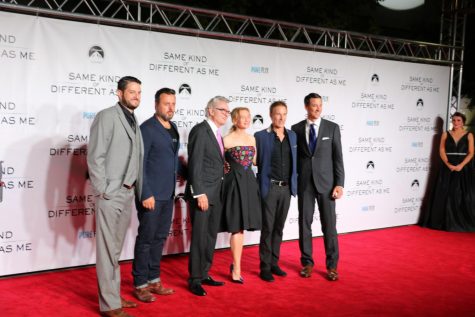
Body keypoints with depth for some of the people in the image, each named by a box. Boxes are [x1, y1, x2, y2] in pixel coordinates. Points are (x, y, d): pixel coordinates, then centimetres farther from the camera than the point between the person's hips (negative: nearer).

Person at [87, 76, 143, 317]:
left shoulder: (134, 121, 16)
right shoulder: (106, 116, -7)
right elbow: (95, 156, -12)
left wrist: (138, 190, 9)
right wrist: (102, 191, -15)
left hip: (128, 193, 8)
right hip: (110, 193, -8)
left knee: (116, 248, 15)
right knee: (108, 250, -2)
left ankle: (113, 296, 25)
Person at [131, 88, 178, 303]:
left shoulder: (173, 128, 12)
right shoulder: (147, 129, -11)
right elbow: (139, 164, -14)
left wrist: (175, 175, 8)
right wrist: (146, 194, -17)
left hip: (168, 194, 8)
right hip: (151, 195, -7)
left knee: (160, 238, 14)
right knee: (146, 239, 2)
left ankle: (153, 280, 26)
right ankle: (140, 285, 13)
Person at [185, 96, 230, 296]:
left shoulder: (217, 133, 15)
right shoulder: (200, 130, -11)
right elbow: (195, 164, -16)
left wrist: (219, 192, 8)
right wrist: (200, 193, -20)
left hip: (216, 194, 9)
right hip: (202, 193, -8)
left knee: (211, 236, 13)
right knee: (199, 238, -3)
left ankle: (204, 274, 24)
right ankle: (194, 280, 8)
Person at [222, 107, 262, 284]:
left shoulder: (252, 139, 11)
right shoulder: (227, 140, -6)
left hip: (249, 182, 5)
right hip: (234, 182, -5)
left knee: (241, 226, 9)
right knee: (237, 227, -4)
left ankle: (235, 264, 23)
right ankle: (236, 270, 4)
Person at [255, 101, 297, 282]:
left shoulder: (293, 136, 9)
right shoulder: (260, 136, -5)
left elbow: (295, 162, 13)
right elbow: (255, 161, -4)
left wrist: (294, 184, 9)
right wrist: (261, 185, -9)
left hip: (286, 188, 5)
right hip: (269, 187, -4)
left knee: (279, 228, 12)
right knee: (268, 228, 0)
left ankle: (274, 263, 23)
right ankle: (265, 267, 9)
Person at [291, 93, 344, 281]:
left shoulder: (332, 128, 2)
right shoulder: (296, 129, 4)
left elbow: (338, 158, 0)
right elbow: (294, 156, 8)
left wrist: (339, 184, -7)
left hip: (326, 182, -1)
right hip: (304, 183, 1)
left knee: (329, 225, 2)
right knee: (304, 223, 6)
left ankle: (332, 265, 14)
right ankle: (307, 262, 20)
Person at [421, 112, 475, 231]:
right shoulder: (446, 134, 7)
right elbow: (441, 151, 1)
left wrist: (461, 165, -16)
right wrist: (449, 164, -14)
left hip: (464, 168, -1)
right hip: (448, 168, 1)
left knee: (463, 196, -2)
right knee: (446, 195, -1)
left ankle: (464, 224, 5)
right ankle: (447, 223, 6)